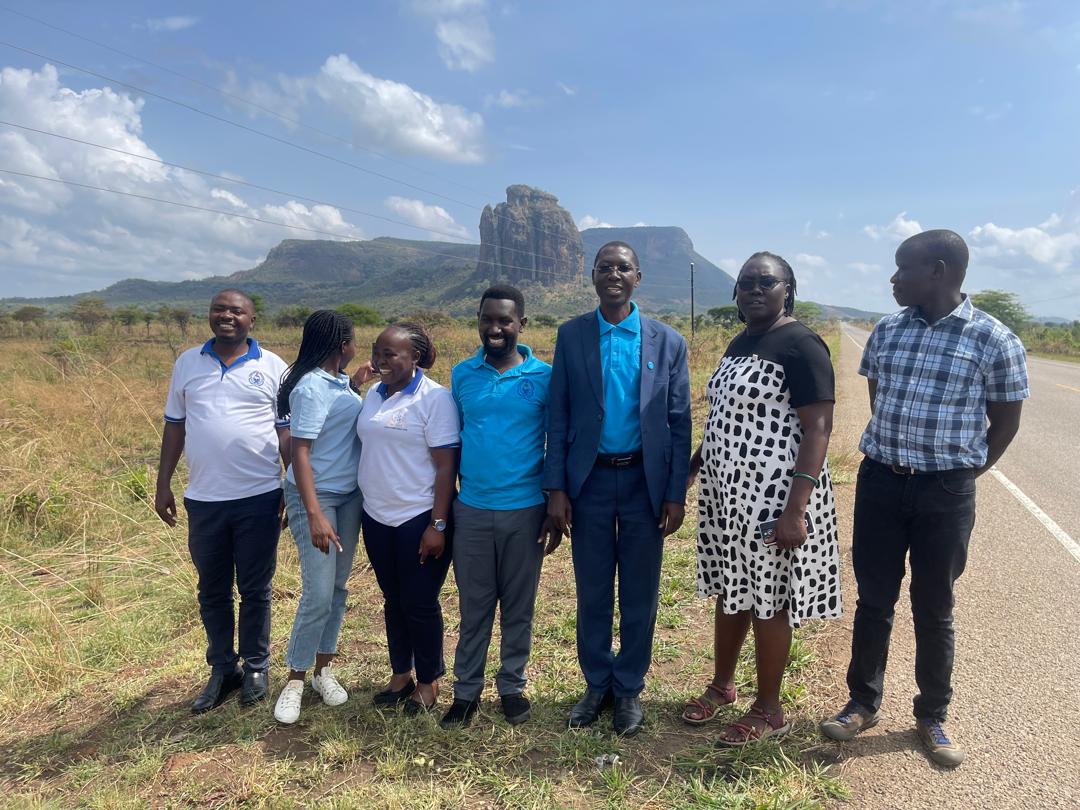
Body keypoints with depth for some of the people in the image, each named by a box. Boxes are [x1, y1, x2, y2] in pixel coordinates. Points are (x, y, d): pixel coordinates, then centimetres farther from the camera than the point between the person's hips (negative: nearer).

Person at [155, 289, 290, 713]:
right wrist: (163, 485, 7)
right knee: (212, 590, 14)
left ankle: (255, 668, 27)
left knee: (255, 589, 9)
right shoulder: (188, 363, 6)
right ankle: (222, 669, 30)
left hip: (259, 498, -2)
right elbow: (174, 426, 10)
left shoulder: (273, 367, 0)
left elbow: (287, 432, 1)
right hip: (203, 499, 3)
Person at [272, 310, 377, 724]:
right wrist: (315, 515, -29)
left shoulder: (339, 380, 5)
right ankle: (295, 680, 11)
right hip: (315, 497, -8)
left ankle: (324, 669, 25)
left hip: (350, 495, 8)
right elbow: (300, 452, -23)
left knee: (338, 588, 12)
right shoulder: (311, 387, -19)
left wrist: (356, 386, 9)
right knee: (318, 594, -7)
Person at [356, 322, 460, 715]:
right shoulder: (373, 395, 8)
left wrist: (438, 525, -17)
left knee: (419, 603, 5)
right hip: (377, 517, 6)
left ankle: (428, 683, 24)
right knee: (393, 600, 16)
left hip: (419, 518, -6)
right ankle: (400, 675, 33)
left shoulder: (435, 398, -12)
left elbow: (446, 465, -14)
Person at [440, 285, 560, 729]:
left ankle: (512, 687, 30)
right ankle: (466, 690, 26)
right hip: (471, 510, 2)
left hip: (525, 511, -1)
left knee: (518, 606, 13)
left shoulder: (544, 377, -5)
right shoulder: (462, 374, 2)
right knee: (474, 607, 11)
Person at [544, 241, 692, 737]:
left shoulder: (667, 341, -1)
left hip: (644, 481, 0)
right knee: (592, 592, 12)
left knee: (639, 594, 11)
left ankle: (629, 690, 30)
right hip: (589, 481, 1)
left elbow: (680, 423, 0)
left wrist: (675, 494, -4)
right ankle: (596, 684, 32)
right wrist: (555, 488, -5)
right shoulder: (571, 335, 0)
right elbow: (558, 416, 0)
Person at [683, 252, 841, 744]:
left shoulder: (800, 345, -13)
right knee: (730, 591, 18)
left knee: (766, 599, 5)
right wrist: (690, 469, 20)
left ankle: (769, 711, 24)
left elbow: (818, 430, -18)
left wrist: (796, 509, -24)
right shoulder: (739, 343, 12)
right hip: (725, 491, 8)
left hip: (772, 496, -8)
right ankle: (722, 685, 37)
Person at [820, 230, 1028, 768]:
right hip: (880, 482, 3)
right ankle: (863, 703, 29)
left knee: (933, 610, 11)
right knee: (874, 601, 12)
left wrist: (964, 473, 3)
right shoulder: (886, 331, 3)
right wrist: (894, 455, 12)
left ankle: (931, 718, 30)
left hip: (945, 493, -3)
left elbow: (1005, 421, 1)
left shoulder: (994, 340, -8)